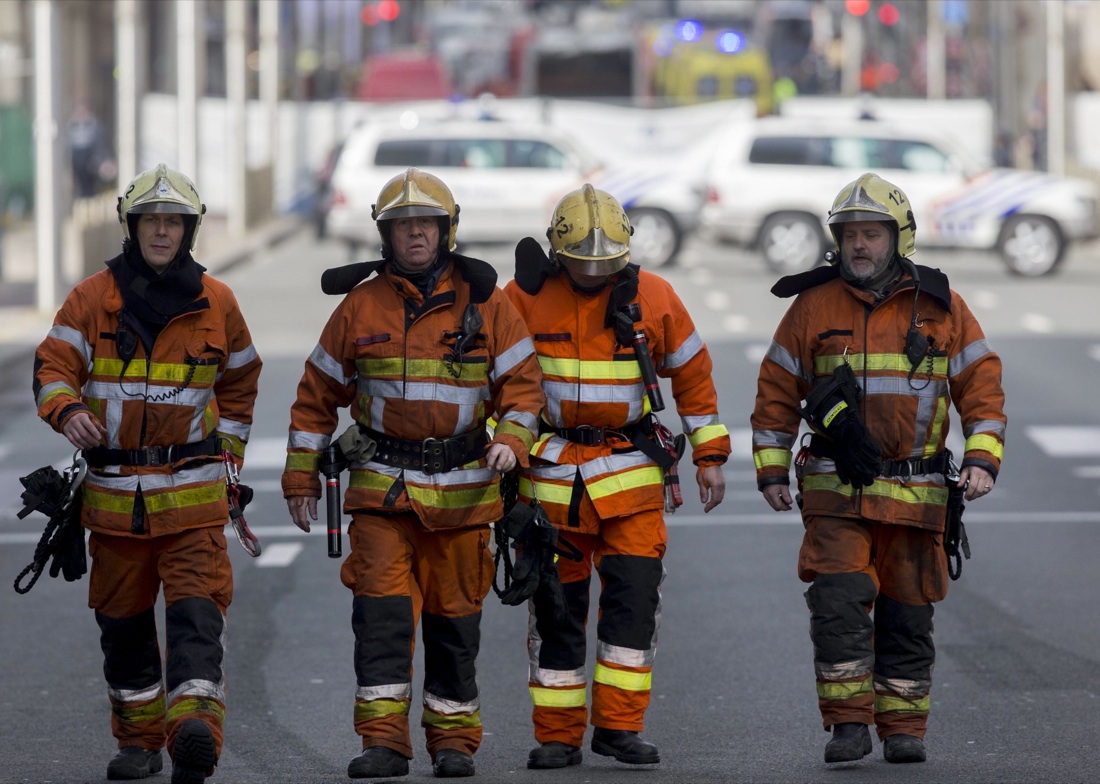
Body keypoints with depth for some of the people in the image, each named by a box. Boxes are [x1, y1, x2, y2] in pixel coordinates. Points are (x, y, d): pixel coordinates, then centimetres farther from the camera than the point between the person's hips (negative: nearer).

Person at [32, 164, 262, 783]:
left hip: (192, 492, -1)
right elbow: (54, 365, -5)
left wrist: (227, 447, 13)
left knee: (197, 611, -17)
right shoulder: (93, 299, 2)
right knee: (122, 618, 10)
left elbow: (241, 376, 19)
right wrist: (68, 411, -27)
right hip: (114, 492, 2)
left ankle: (196, 731, -30)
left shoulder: (216, 303, 5)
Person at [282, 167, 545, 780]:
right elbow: (318, 395, 10)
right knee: (382, 608, -11)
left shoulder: (485, 303, 2)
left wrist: (511, 439, -16)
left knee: (454, 614, 7)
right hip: (382, 486, 0)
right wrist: (301, 477, 8)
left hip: (462, 487, 0)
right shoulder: (362, 305, 4)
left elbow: (522, 381, 3)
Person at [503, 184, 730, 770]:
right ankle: (557, 736, 11)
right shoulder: (525, 298, -3)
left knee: (635, 594, -10)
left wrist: (710, 456, 7)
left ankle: (619, 725, -3)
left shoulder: (652, 297, 0)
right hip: (549, 474, 0)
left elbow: (693, 375, 9)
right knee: (554, 605, 3)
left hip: (631, 472, 0)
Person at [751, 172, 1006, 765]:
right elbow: (777, 392, 10)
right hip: (835, 491, -1)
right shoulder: (813, 307, 4)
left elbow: (982, 387, 4)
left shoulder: (941, 310, 3)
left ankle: (904, 727, 15)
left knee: (907, 613, 5)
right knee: (839, 602, -13)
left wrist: (982, 462, -8)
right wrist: (771, 471, 5)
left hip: (915, 493, 1)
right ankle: (847, 723, -7)